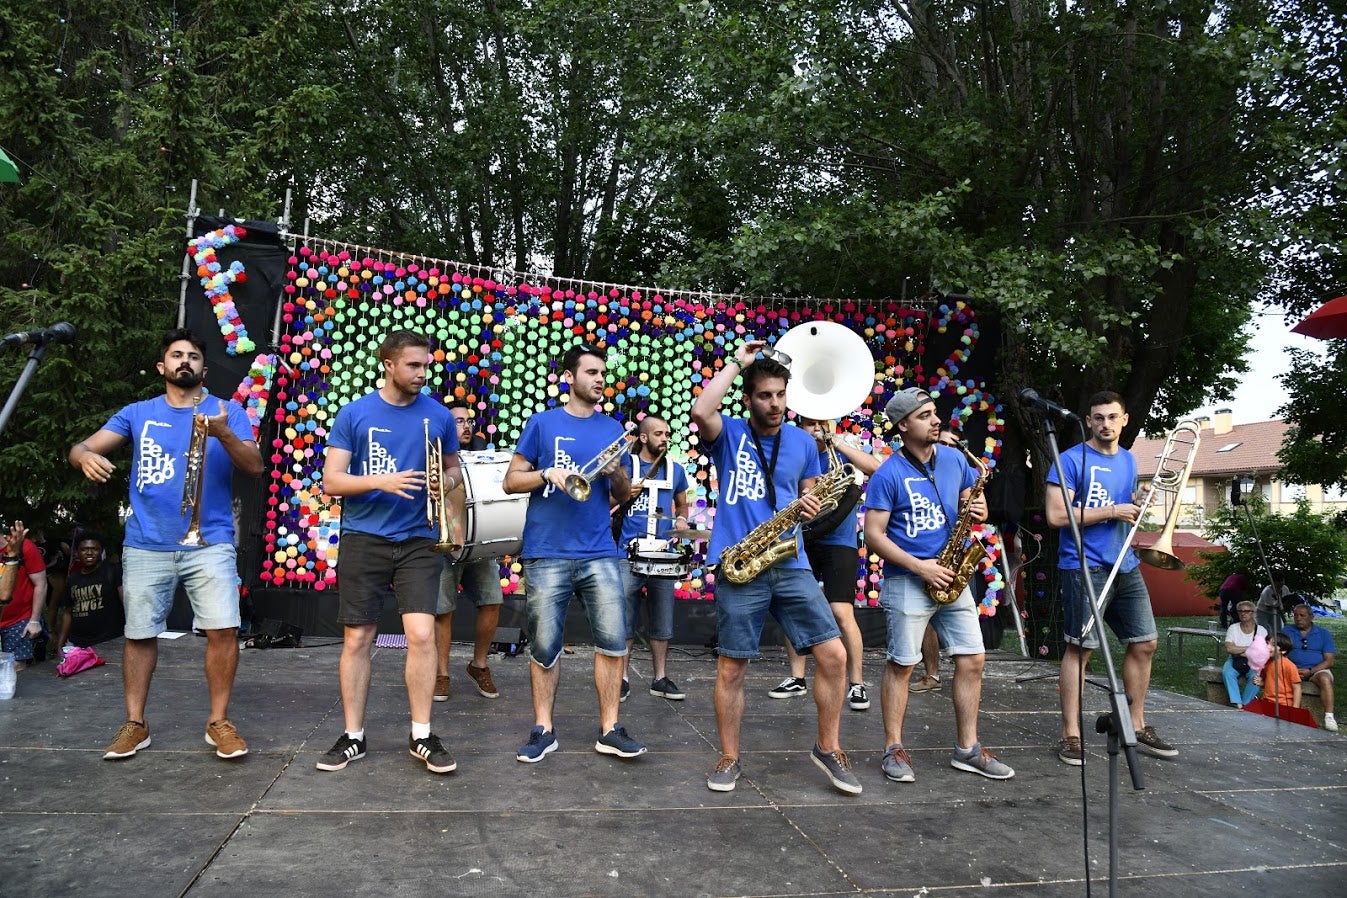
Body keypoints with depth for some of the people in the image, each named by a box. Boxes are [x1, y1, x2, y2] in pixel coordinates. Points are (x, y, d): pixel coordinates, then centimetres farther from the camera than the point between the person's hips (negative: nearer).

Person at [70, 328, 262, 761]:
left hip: (210, 543, -2)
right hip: (146, 546, 2)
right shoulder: (138, 413, 11)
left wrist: (224, 435, -25)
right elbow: (82, 447, 3)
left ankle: (218, 721, 4)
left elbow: (255, 466, -5)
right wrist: (87, 456, -22)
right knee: (140, 634, 6)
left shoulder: (228, 410, 6)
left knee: (223, 629, -10)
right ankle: (135, 723, 21)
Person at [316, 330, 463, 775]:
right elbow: (331, 480, -2)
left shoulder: (439, 416, 4)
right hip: (363, 540, 0)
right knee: (357, 639, 5)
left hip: (418, 541, 0)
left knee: (421, 635, -8)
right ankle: (352, 736, 19)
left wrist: (445, 481, -7)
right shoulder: (354, 414, 0)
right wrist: (381, 481, -18)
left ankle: (422, 736, 6)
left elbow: (453, 469, 17)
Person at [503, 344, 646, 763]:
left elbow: (622, 496, 15)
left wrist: (617, 474, -7)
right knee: (545, 646, 3)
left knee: (613, 640, -1)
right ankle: (543, 730, 17)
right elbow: (511, 481, 3)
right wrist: (548, 473, -15)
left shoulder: (612, 428, 12)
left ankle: (609, 730, 11)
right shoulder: (541, 423, 4)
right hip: (547, 553, -2)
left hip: (599, 552, 3)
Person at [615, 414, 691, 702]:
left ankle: (660, 678, 19)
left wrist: (681, 519, 2)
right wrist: (624, 495, -14)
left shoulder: (676, 470, 11)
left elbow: (682, 504, 23)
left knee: (662, 622, 8)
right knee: (624, 620, -1)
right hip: (629, 554, -3)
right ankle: (621, 679, 11)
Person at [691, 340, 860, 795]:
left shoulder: (802, 442, 12)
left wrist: (809, 505, -3)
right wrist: (736, 361, -11)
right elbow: (700, 411, -22)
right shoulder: (729, 434, 1)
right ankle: (730, 758, 22)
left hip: (790, 565, 3)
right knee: (731, 667, 3)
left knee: (834, 654, -3)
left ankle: (828, 748, 17)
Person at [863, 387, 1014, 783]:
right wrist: (920, 567, -17)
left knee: (972, 660, 5)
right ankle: (894, 750, 12)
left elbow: (974, 501, 18)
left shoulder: (954, 459, 7)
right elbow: (874, 534, -11)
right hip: (908, 581, -5)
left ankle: (967, 749, 18)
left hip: (951, 577, 6)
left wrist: (978, 509, -7)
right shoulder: (889, 474, -10)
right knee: (902, 664, 0)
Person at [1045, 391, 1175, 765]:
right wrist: (1112, 512, -15)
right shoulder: (1072, 460, -8)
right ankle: (1070, 735, 3)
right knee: (1080, 648, -5)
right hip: (1084, 566, -7)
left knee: (1144, 643, 10)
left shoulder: (1129, 461, 14)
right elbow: (1056, 515, -15)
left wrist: (1140, 507, 3)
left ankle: (1137, 727, 24)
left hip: (1124, 565, 7)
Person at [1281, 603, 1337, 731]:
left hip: (1317, 670, 0)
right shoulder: (1286, 631, 13)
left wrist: (1310, 671, -15)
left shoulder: (1324, 634, 11)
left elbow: (1329, 661, 2)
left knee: (1325, 678, -35)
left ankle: (1329, 717, -38)